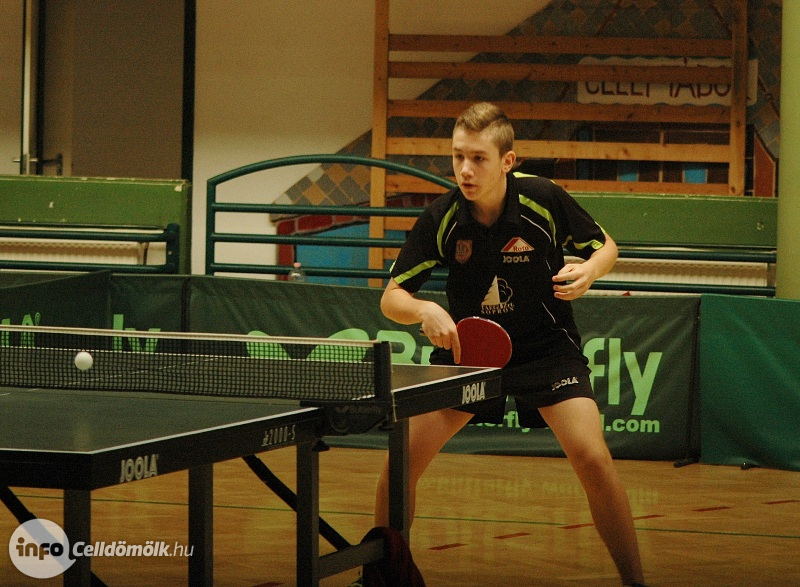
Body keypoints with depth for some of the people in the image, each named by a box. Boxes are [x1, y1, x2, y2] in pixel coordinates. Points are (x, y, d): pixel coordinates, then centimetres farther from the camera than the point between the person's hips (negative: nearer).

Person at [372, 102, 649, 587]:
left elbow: (605, 246, -2)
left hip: (546, 345, -2)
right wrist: (425, 311, -32)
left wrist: (589, 270, -24)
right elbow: (392, 297, -10)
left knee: (593, 460, -20)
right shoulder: (441, 219, -16)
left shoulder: (544, 200, -19)